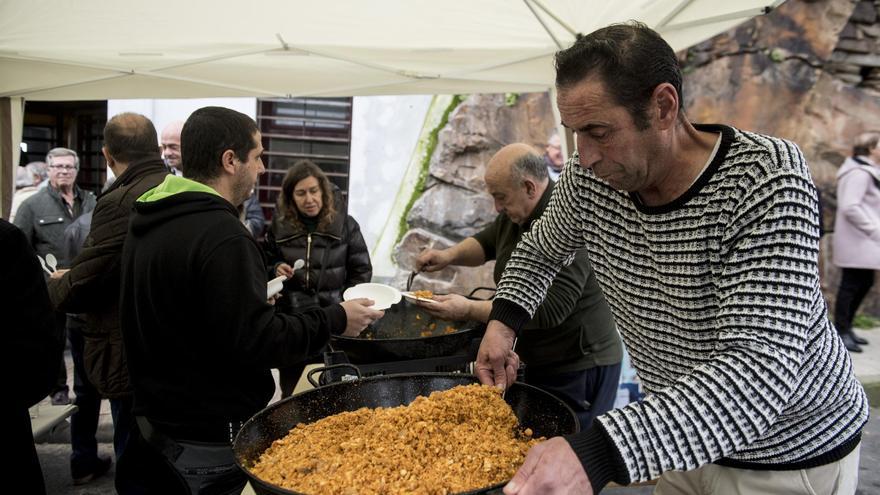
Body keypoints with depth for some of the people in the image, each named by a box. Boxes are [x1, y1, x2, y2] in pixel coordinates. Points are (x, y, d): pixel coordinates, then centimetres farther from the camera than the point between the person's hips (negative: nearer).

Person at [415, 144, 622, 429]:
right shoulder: (514, 215, 5)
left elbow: (550, 309, -29)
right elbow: (486, 242, 24)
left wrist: (469, 310, -26)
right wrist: (450, 255, 2)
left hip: (579, 367, -9)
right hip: (540, 363, 9)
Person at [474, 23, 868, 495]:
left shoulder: (766, 178, -29)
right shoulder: (588, 177, -13)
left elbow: (759, 373, -39)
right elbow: (538, 250, 8)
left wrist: (596, 454, -51)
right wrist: (504, 319, -12)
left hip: (791, 454, -4)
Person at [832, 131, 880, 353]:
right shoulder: (859, 173, -16)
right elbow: (850, 207, -23)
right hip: (857, 241, -10)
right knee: (851, 285, -5)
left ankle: (845, 327, 25)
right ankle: (841, 332, 3)